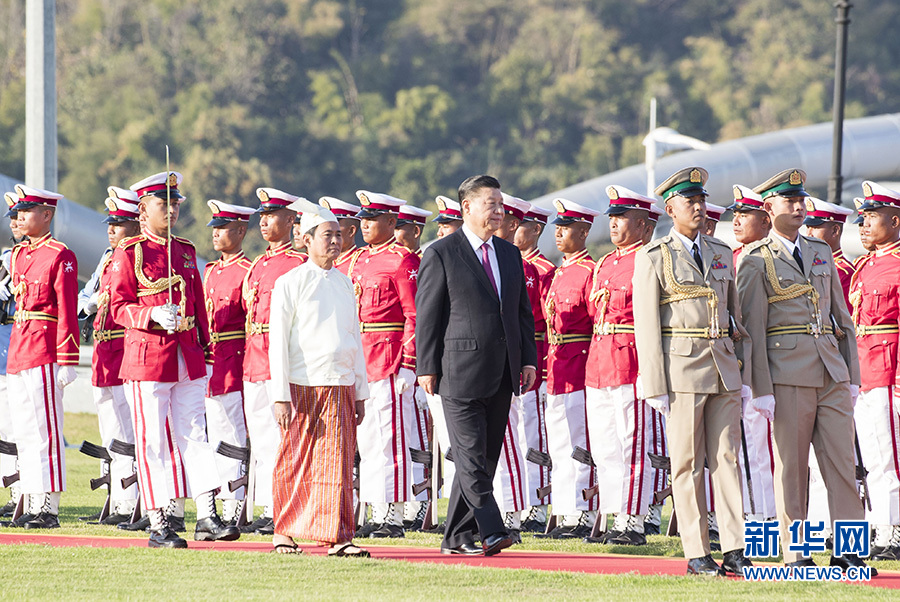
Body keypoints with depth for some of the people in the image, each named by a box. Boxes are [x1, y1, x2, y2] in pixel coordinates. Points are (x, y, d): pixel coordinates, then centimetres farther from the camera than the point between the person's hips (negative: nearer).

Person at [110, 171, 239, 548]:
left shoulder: (186, 251, 14)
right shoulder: (129, 253, -3)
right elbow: (118, 307, -6)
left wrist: (204, 346, 14)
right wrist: (154, 315, -22)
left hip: (188, 358, 5)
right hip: (147, 356, -5)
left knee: (194, 435, 2)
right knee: (152, 441, -2)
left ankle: (206, 518, 1)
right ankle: (158, 525, 2)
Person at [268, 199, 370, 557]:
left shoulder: (345, 284, 13)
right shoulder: (290, 283, -2)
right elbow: (277, 342, -5)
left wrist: (360, 392, 15)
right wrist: (280, 396, -11)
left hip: (340, 386, 4)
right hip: (302, 386, -4)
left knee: (338, 462, -3)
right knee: (294, 464, 4)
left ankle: (337, 537, -4)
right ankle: (284, 532, 17)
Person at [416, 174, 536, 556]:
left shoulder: (510, 254, 15)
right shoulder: (441, 254, -3)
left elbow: (523, 311, 18)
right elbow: (427, 314, -4)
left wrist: (528, 360, 9)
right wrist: (427, 368, -8)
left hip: (502, 374, 6)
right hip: (461, 373, -6)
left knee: (485, 457, 7)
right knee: (471, 457, -10)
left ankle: (458, 537, 13)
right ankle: (490, 532, -14)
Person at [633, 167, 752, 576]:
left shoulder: (721, 254, 14)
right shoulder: (653, 258, -1)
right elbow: (646, 326, -4)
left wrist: (742, 369, 13)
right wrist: (655, 385, -9)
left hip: (724, 369, 5)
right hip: (682, 367, -4)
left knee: (727, 457, 1)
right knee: (687, 463, -1)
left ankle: (734, 550, 1)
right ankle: (697, 554, 2)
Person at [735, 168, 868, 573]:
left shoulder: (821, 253, 16)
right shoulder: (755, 261, 0)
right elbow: (753, 330, -5)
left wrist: (852, 375, 12)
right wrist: (761, 389, -11)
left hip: (831, 371, 5)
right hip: (788, 373, -5)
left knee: (842, 460, 0)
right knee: (791, 465, -1)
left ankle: (847, 552, 2)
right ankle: (796, 556, 5)